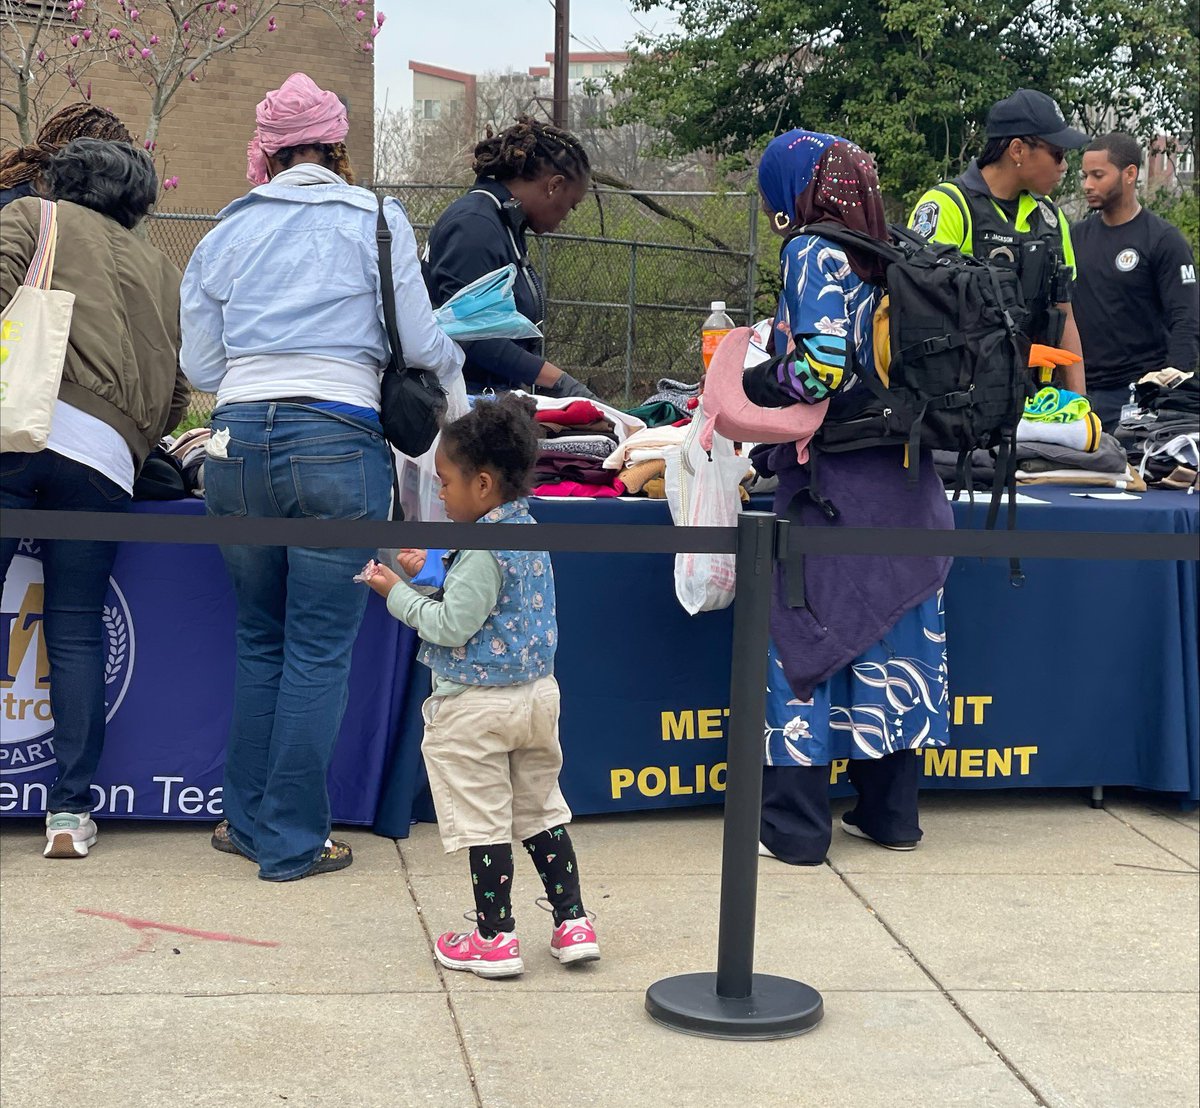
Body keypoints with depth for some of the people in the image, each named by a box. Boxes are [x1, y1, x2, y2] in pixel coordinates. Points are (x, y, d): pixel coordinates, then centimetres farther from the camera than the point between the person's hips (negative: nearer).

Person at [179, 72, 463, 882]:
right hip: (338, 443, -3)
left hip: (239, 442, 4)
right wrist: (457, 362, 22)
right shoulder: (376, 221, 3)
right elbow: (420, 344, 1)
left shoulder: (227, 233, 12)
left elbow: (201, 366, 13)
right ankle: (292, 841, 8)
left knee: (261, 643, 19)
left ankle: (249, 821, 25)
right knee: (319, 653, 4)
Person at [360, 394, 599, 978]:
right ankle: (572, 922, 18)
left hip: (477, 705, -9)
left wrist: (399, 593, -7)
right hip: (537, 691, 9)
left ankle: (495, 937, 9)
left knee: (482, 822, 2)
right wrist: (428, 575, 14)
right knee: (541, 810, 17)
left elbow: (452, 627, -19)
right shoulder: (528, 530, 7)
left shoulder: (483, 549, -21)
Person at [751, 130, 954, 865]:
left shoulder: (813, 254, -9)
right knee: (893, 640, 12)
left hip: (831, 486, -7)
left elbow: (822, 368, -20)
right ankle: (892, 813, 21)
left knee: (803, 637, 1)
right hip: (906, 480, 7)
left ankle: (795, 826, 5)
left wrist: (747, 387, -6)